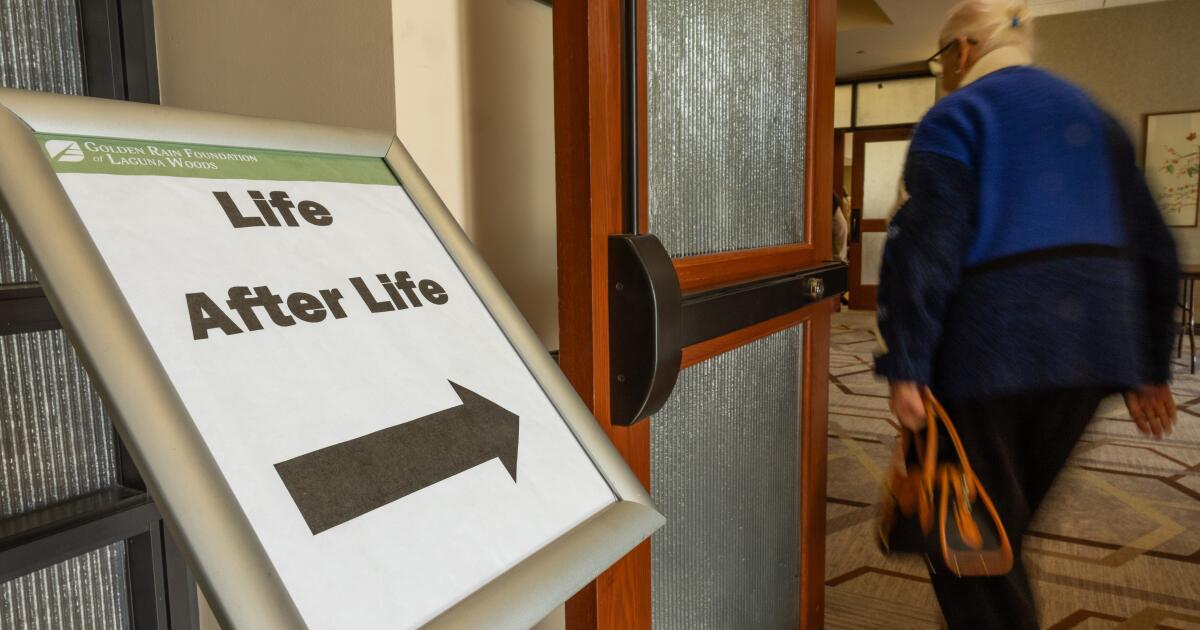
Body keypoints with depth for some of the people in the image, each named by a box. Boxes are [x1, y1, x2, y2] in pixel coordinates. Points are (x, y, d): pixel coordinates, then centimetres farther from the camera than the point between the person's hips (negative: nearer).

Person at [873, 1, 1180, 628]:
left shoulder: (955, 117, -1)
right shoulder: (1090, 114, 19)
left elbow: (925, 244, -16)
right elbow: (1150, 249, 18)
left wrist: (905, 367, -16)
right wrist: (1150, 366, 22)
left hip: (987, 349, -7)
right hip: (1090, 346, 7)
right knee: (1003, 519, 21)